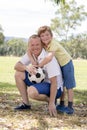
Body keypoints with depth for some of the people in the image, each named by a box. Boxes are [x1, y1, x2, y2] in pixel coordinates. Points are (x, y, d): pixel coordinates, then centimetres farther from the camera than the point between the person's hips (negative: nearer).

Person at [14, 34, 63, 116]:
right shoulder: (30, 54, -3)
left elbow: (54, 82, -26)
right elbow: (16, 66, -5)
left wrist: (51, 103, -28)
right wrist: (26, 67, -29)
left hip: (55, 88, -8)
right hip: (40, 81, 8)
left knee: (31, 92, -34)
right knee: (18, 74, -4)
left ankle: (50, 101, -3)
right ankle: (26, 104, 5)